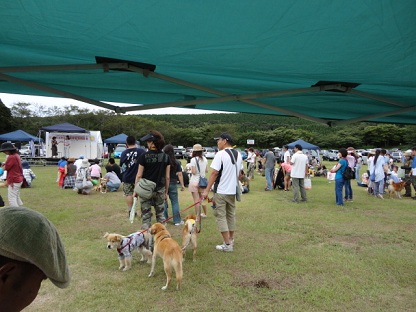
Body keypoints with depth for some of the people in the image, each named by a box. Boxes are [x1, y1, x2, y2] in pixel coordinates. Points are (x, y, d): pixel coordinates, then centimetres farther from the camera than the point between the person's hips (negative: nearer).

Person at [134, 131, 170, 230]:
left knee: (146, 216, 7)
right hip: (160, 190, 3)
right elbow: (167, 177, 2)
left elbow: (139, 175, -8)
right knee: (161, 214, 14)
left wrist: (136, 190, 2)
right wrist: (166, 192, 12)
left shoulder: (144, 156, -10)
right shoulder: (165, 157, 0)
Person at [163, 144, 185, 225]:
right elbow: (180, 174, -2)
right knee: (175, 202, 8)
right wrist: (182, 185, 3)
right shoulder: (177, 162, -2)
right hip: (173, 184, 1)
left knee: (163, 202, 10)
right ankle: (177, 220, 12)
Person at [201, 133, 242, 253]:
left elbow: (214, 173, -20)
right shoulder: (238, 155, 8)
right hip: (233, 190, 7)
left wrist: (207, 190, -18)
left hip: (221, 190, -7)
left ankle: (227, 245, 2)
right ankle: (231, 240, 29)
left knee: (221, 216, 1)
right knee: (231, 215, 18)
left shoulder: (220, 154, -15)